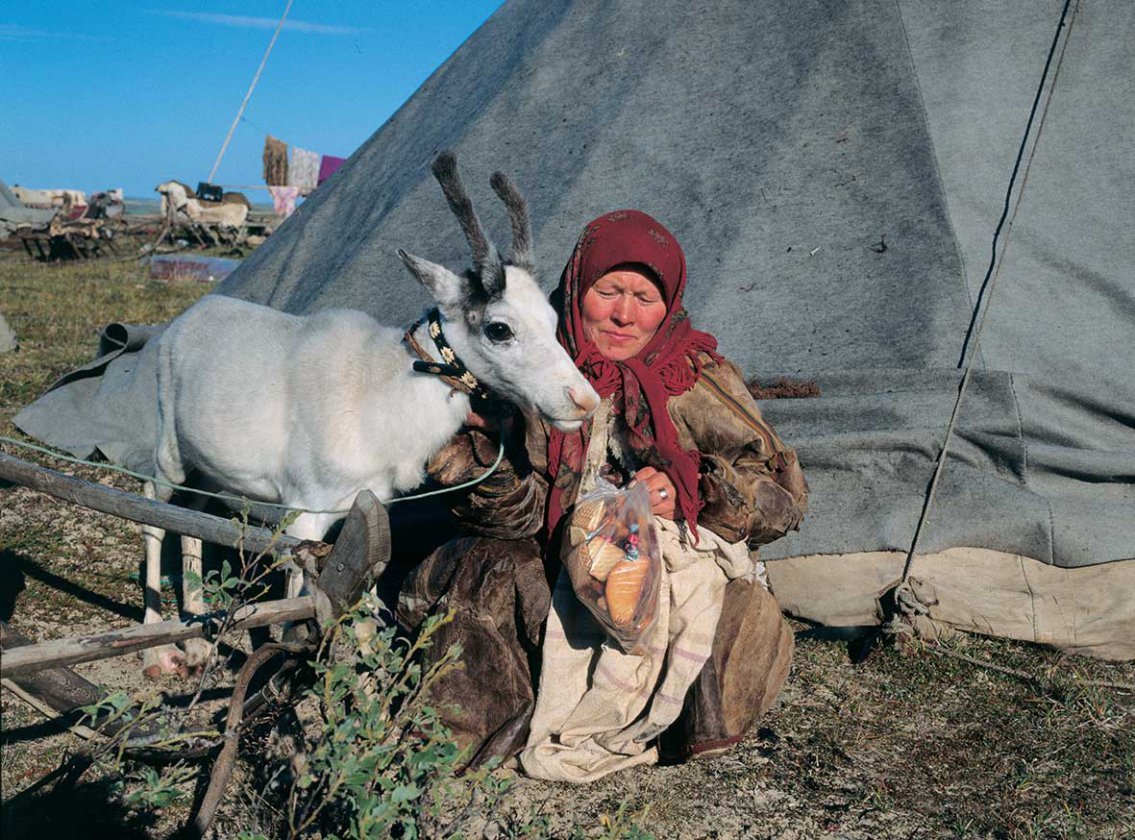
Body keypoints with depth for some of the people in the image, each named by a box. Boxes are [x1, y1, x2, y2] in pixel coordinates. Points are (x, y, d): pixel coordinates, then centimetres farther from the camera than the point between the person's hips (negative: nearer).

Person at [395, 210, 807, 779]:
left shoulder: (700, 381, -2)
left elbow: (782, 495, -5)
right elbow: (525, 513, 0)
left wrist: (687, 494, -22)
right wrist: (471, 449, -17)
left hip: (681, 576, -1)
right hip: (570, 579, 2)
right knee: (440, 584, -18)